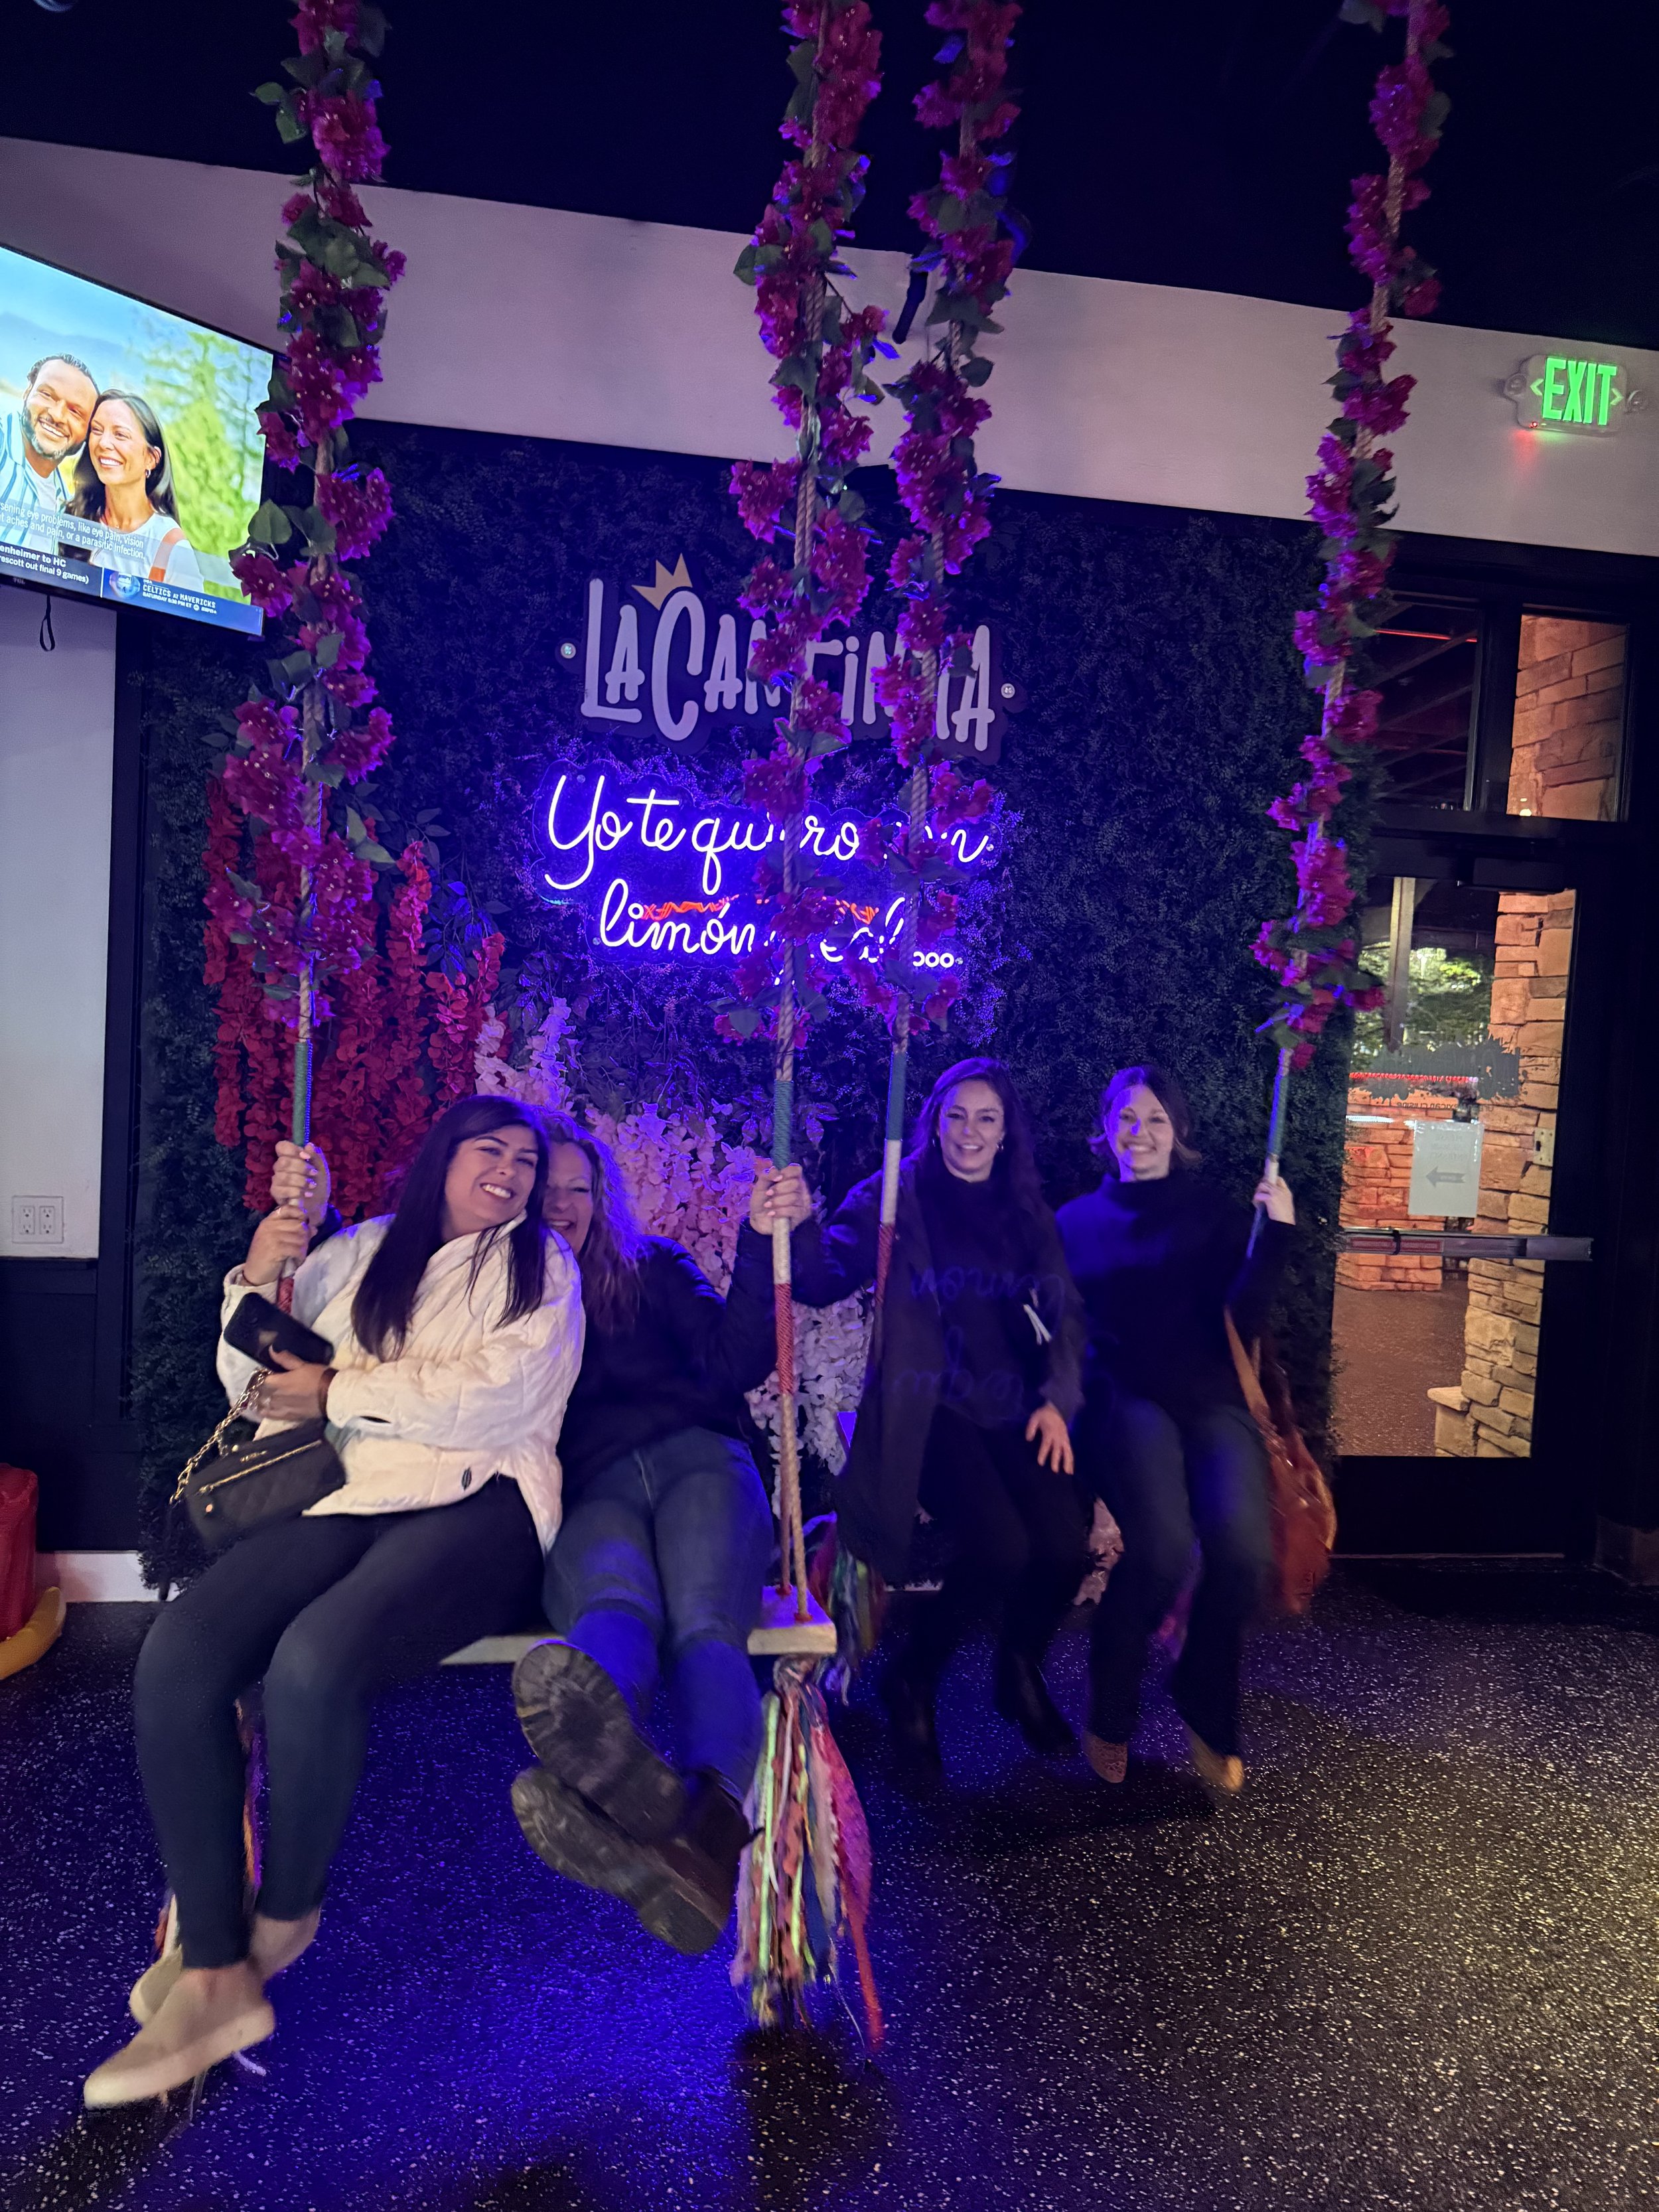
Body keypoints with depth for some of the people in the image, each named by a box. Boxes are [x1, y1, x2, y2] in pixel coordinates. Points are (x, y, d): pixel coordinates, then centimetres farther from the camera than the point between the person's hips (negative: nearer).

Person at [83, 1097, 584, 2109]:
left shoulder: (541, 1263, 11)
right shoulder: (358, 1253, 19)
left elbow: (496, 1394, -5)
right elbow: (254, 1384, 20)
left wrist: (338, 1391, -2)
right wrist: (257, 1278, 3)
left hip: (474, 1502, -4)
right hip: (345, 1496, 4)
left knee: (312, 1661, -30)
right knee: (177, 1654, -22)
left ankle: (282, 1920, 0)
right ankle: (211, 1975, -9)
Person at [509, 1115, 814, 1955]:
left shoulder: (652, 1269, 21)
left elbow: (741, 1360, 8)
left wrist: (761, 1239, -7)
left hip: (696, 1460, 1)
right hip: (587, 1492, -1)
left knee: (705, 1622, -32)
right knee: (612, 1601, -37)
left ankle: (712, 1810, -63)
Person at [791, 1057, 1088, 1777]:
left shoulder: (1029, 1214, 16)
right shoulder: (894, 1197, 4)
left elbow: (1067, 1315, 13)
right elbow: (823, 1282, -8)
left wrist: (1057, 1399, -3)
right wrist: (800, 1229, -28)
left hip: (1012, 1412, 4)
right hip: (928, 1411, -4)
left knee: (1065, 1548, -18)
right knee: (1000, 1547, -25)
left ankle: (1019, 1671, 18)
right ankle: (912, 1681, 5)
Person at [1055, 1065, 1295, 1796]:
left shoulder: (1215, 1213, 14)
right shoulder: (1078, 1220, 16)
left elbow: (1245, 1321, 2)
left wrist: (1275, 1234, -8)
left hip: (1211, 1400, 1)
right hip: (1124, 1400, -1)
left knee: (1242, 1545, -28)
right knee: (1162, 1548, -30)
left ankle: (1207, 1707, 3)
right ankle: (1110, 1709, 0)